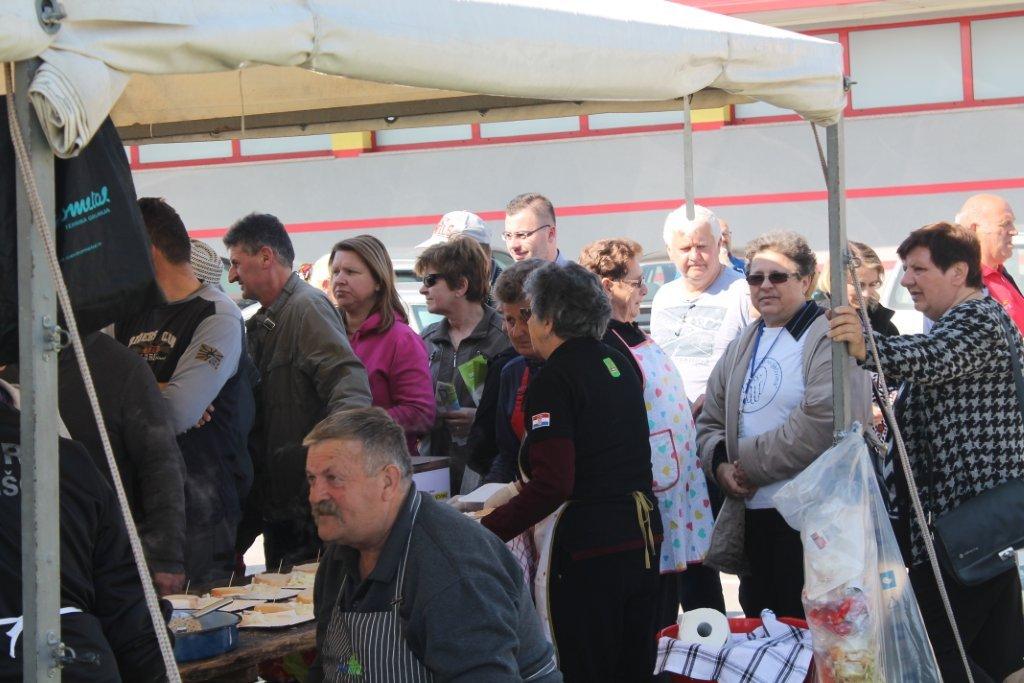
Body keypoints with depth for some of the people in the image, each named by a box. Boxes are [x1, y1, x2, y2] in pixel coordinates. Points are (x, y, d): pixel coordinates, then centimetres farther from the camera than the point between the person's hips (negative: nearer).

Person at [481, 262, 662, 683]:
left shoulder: (554, 379, -13)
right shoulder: (617, 364, 12)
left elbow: (552, 485, -22)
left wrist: (483, 533, -20)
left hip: (586, 553, -8)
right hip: (643, 539, 9)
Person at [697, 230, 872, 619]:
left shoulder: (831, 339, -7)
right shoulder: (743, 346, 19)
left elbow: (825, 421, -20)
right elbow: (710, 421, 19)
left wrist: (749, 462, -13)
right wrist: (721, 464, -3)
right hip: (751, 519, 8)